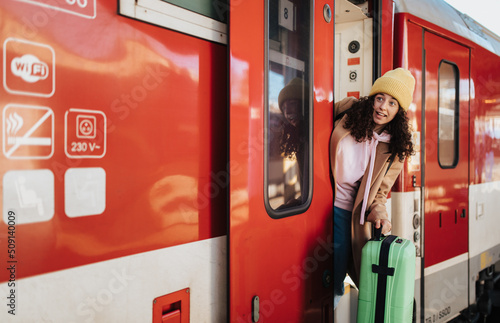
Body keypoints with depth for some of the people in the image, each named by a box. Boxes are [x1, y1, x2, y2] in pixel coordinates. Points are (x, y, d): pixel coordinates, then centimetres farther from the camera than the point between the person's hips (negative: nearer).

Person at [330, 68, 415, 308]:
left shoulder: (396, 148, -1)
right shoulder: (348, 110, -4)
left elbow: (380, 190, 3)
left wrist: (378, 212, -17)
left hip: (345, 212, 1)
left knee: (335, 277, 4)